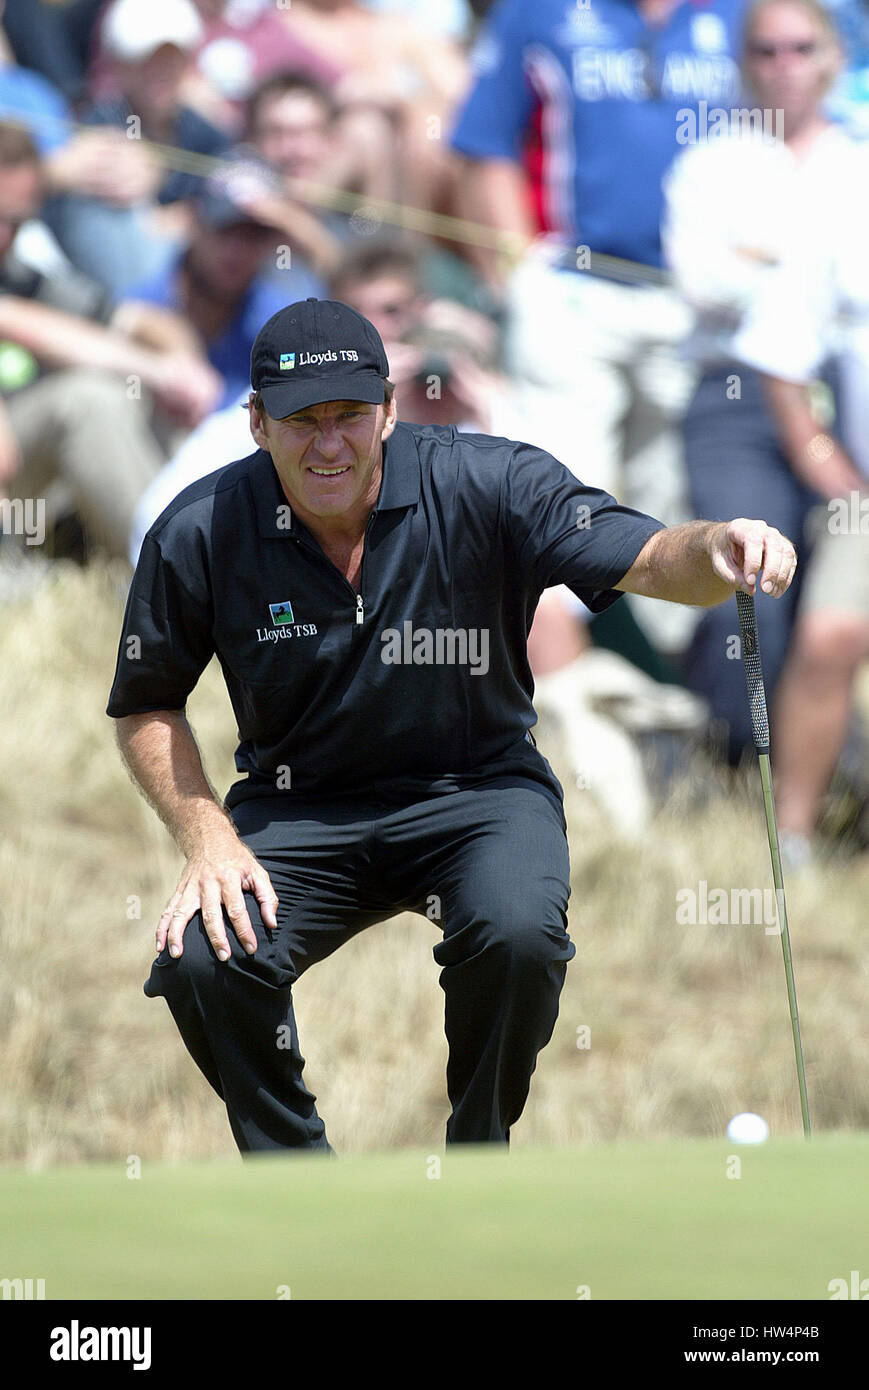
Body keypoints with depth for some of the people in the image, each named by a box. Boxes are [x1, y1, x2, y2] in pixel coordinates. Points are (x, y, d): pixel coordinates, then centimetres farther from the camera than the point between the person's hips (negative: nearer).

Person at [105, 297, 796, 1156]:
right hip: (295, 811, 1)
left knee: (518, 935, -33)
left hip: (475, 790, -1)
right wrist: (208, 842, -11)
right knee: (201, 962, -26)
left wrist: (715, 551, -47)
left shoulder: (486, 485, -14)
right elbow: (145, 707, 4)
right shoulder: (198, 534, -9)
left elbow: (643, 559, -22)